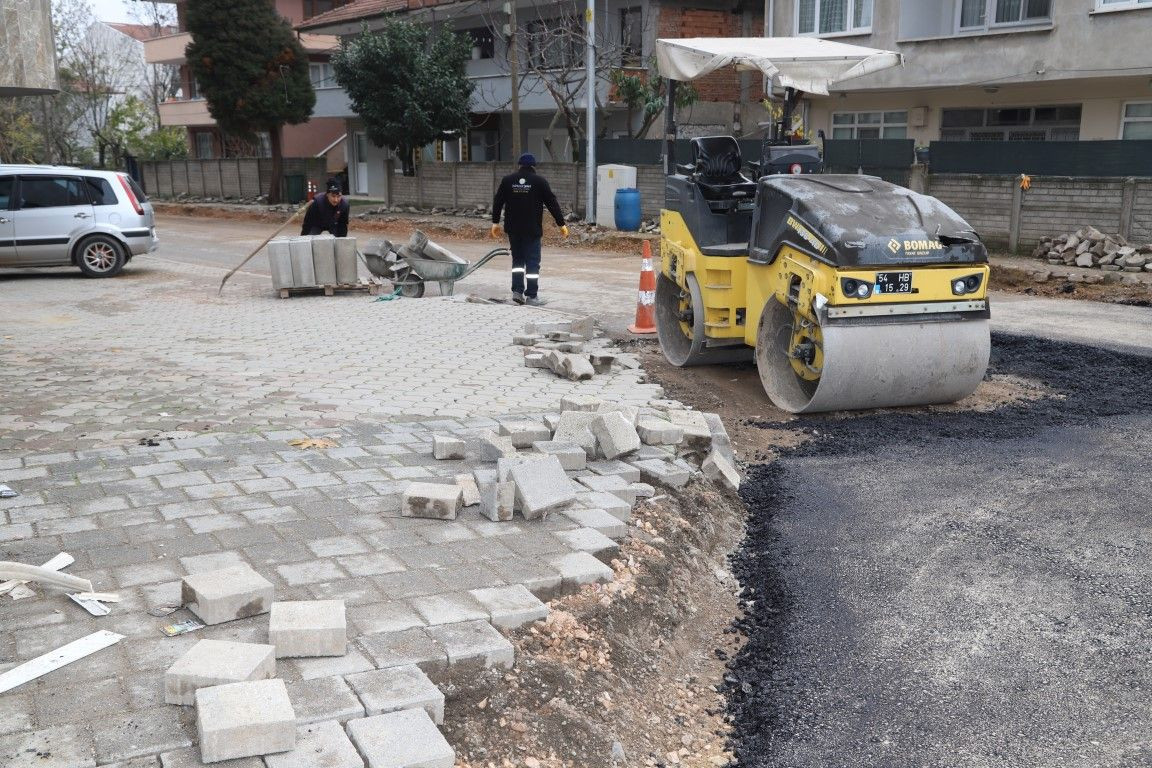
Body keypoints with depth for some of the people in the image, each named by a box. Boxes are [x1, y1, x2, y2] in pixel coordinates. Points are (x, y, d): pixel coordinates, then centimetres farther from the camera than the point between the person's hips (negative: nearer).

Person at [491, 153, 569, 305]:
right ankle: (532, 296, 0)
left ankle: (517, 291, 8)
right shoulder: (539, 181, -4)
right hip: (532, 230, -3)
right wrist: (561, 224, 3)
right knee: (532, 262, 1)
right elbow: (552, 203, -3)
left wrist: (495, 222, 15)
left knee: (517, 260, 16)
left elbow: (498, 202, 6)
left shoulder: (507, 180, 4)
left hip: (513, 229, 3)